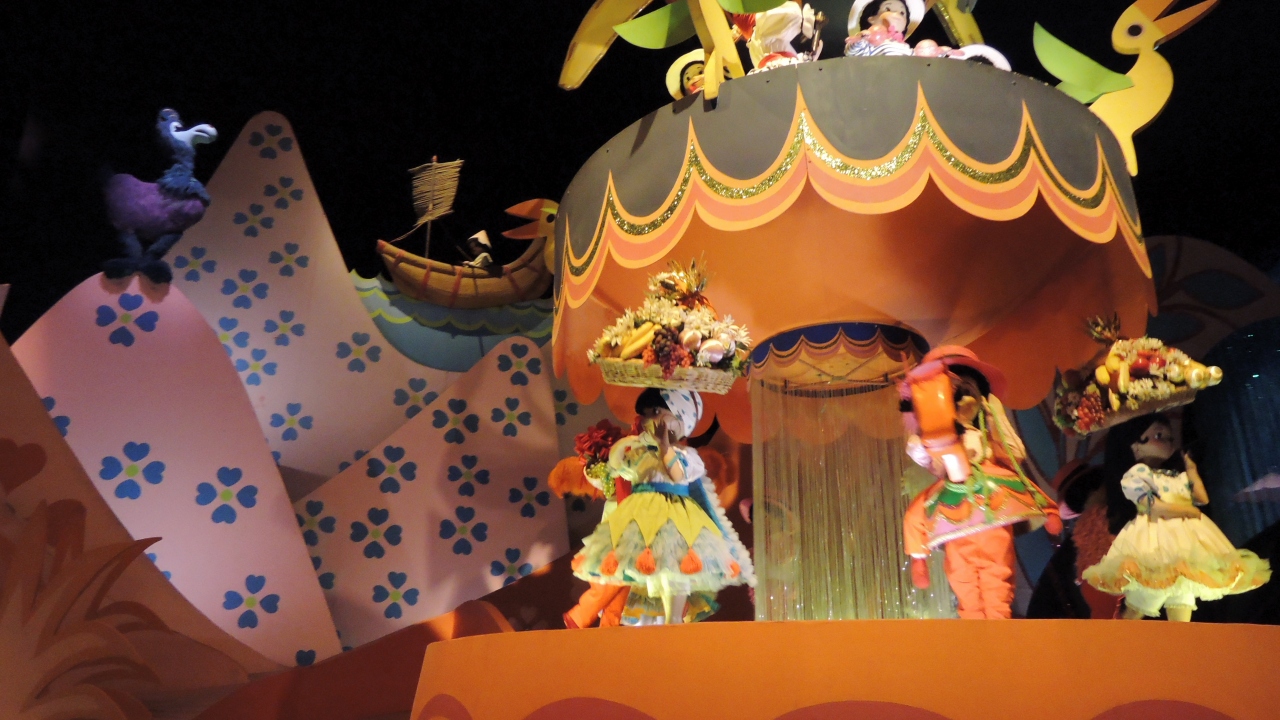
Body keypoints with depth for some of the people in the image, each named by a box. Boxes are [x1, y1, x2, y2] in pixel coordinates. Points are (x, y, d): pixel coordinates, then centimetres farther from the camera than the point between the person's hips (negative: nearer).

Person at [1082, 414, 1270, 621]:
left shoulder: (1178, 476, 23)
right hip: (1155, 547, -7)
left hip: (1184, 545, 8)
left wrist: (1191, 469, 17)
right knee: (1136, 613, -8)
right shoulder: (1135, 474, -2)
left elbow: (1202, 498, 10)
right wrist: (1192, 511, 0)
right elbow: (1157, 508, -13)